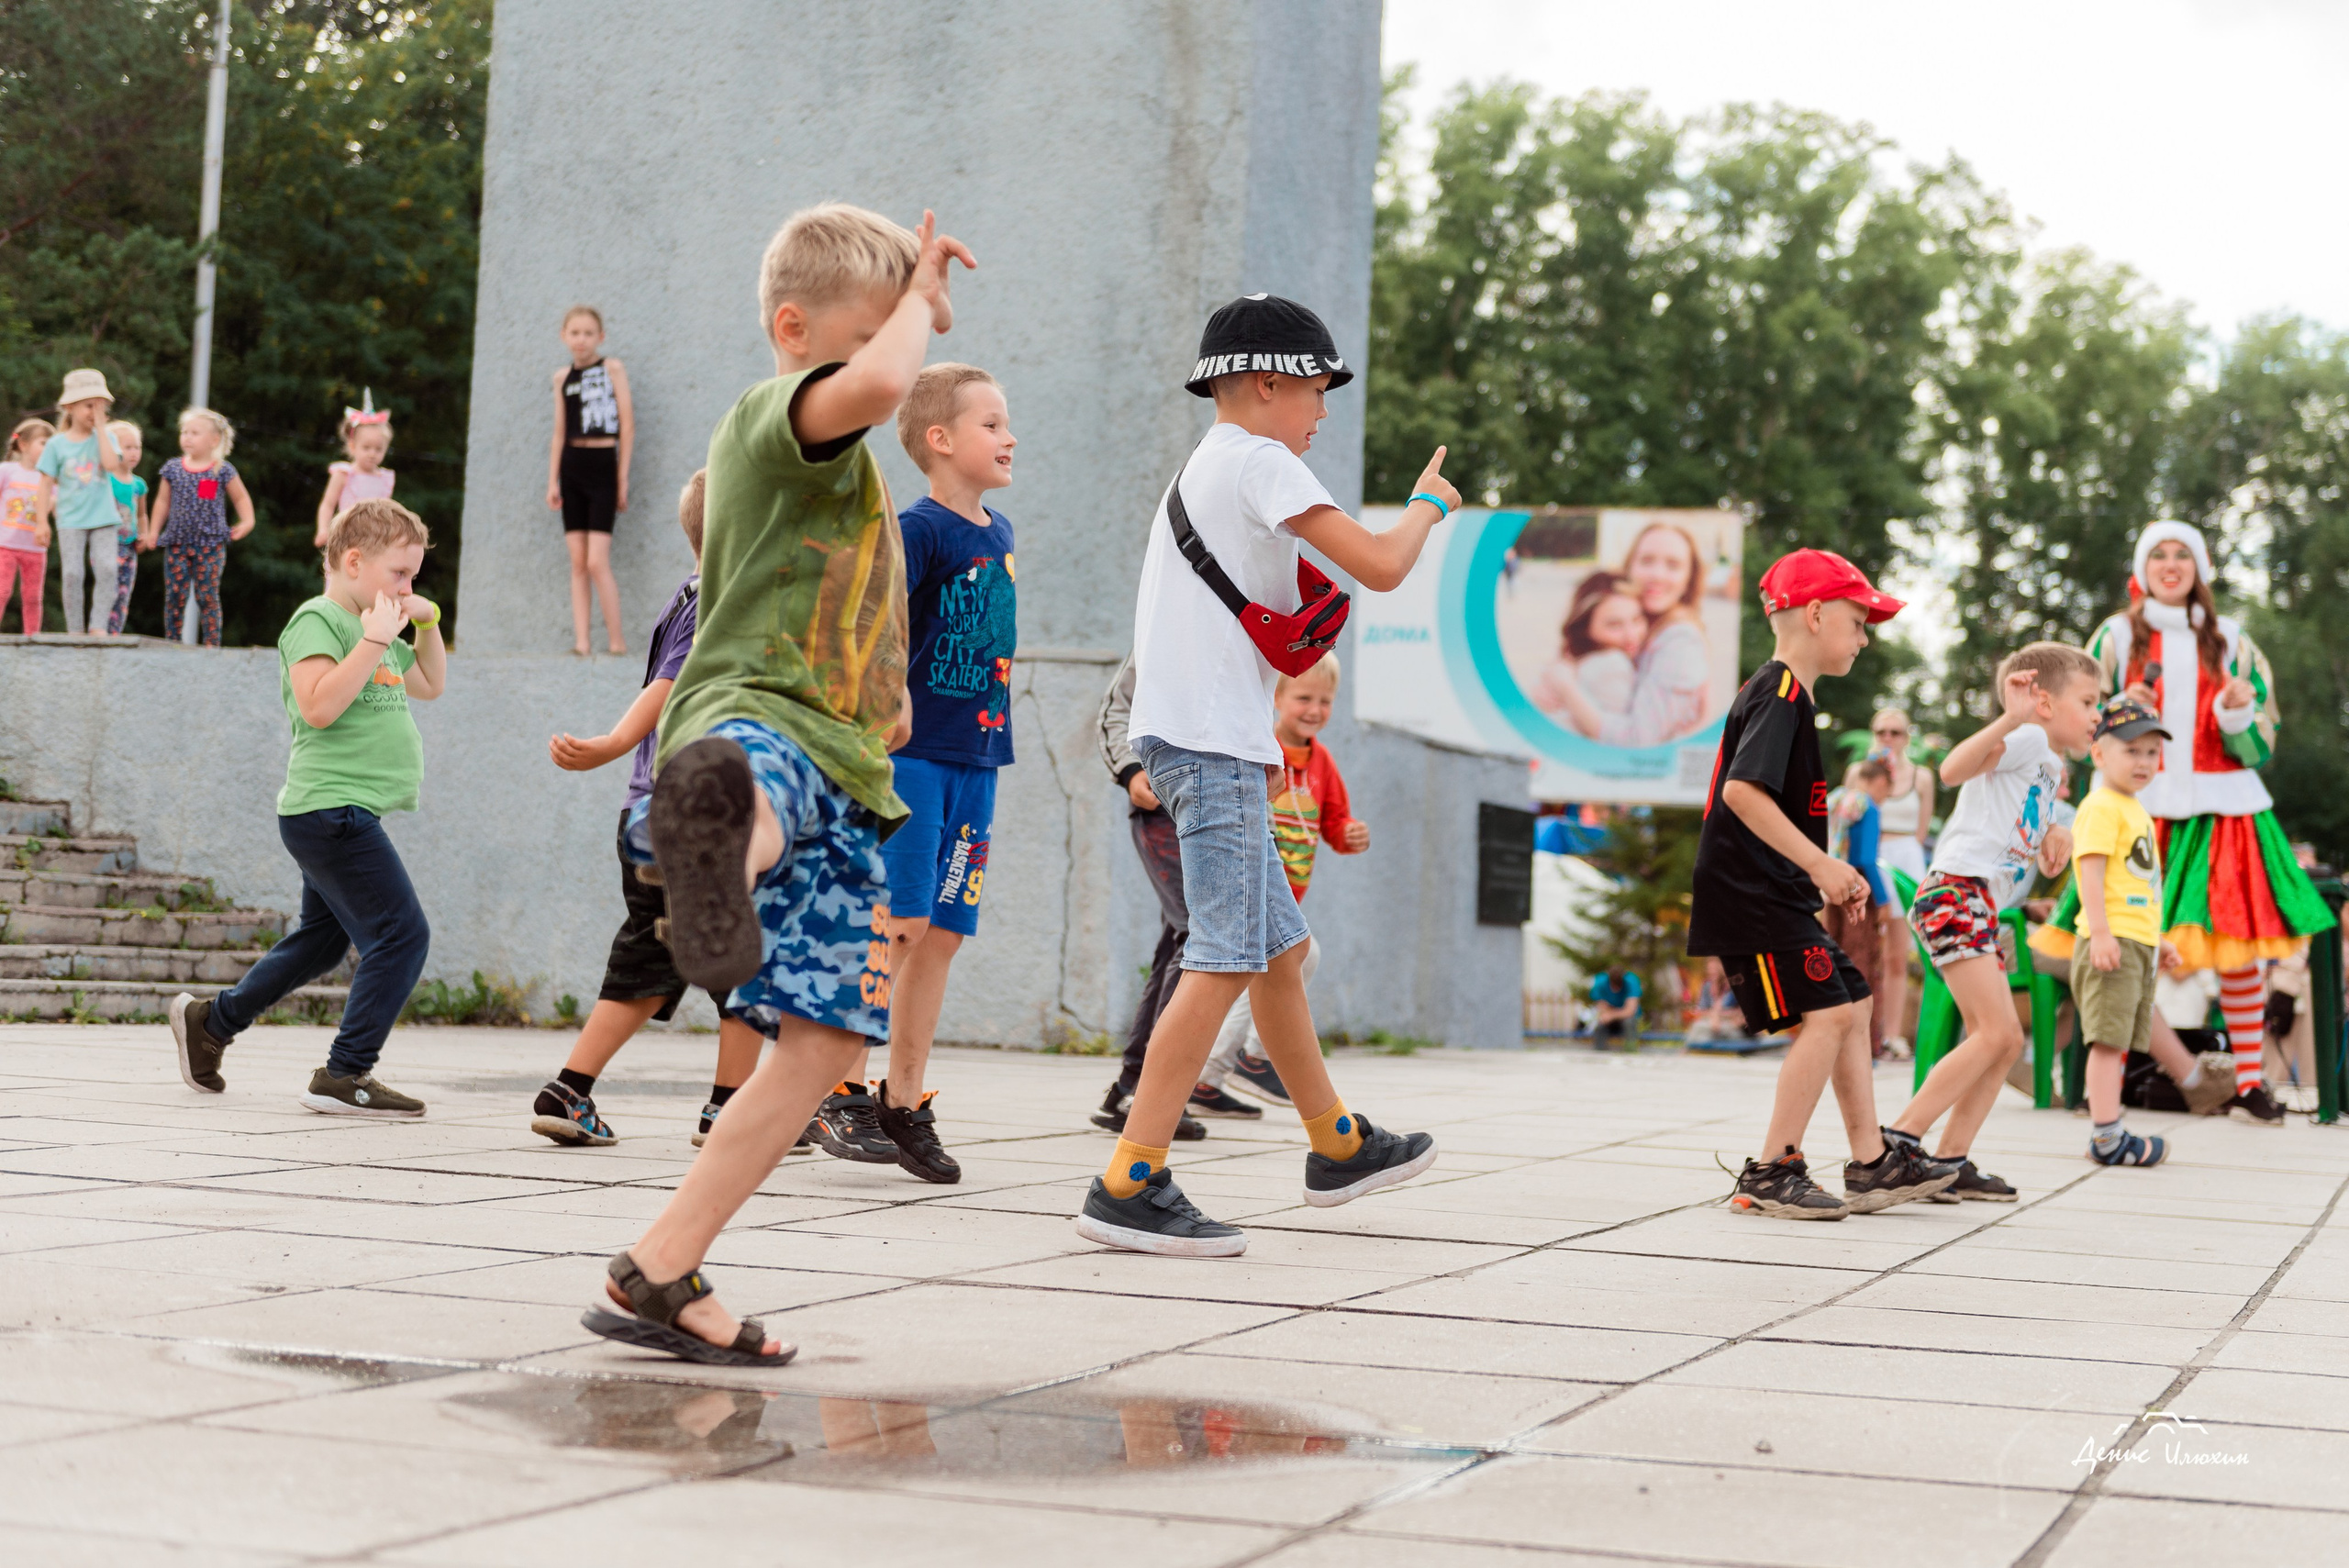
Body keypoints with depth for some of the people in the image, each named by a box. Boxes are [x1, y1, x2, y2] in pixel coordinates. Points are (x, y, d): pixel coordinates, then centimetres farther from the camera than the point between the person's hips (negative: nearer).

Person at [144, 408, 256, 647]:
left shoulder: (223, 470, -1)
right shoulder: (173, 468, 7)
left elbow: (241, 498, 10)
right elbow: (162, 501, 16)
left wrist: (246, 522, -5)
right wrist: (153, 531, 12)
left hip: (210, 543, -3)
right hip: (177, 542, 3)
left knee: (207, 595, -3)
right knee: (174, 595, 0)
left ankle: (212, 643, 1)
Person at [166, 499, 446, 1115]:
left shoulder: (373, 626, 18)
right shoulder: (317, 619, -11)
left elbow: (429, 686, 29)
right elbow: (319, 707, -25)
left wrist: (427, 622, 15)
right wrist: (375, 641, -24)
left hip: (343, 816, 11)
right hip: (330, 808, -11)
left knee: (320, 942, 21)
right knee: (401, 935, -12)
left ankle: (210, 1021, 34)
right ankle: (345, 1075, -9)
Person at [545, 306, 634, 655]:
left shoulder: (613, 369, -1)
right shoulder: (562, 378, 10)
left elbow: (627, 426, -2)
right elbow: (559, 433, 12)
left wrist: (623, 479, -5)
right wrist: (552, 482, 6)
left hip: (603, 467, -4)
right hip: (571, 469, 4)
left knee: (597, 562, -11)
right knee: (577, 563, 1)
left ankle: (617, 642, -3)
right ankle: (581, 642, 1)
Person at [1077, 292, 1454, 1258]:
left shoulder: (1198, 471, 22)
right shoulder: (1259, 461, -7)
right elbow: (1381, 567, -14)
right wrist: (1428, 503, 5)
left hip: (1194, 740, 10)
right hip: (1213, 742, -10)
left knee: (1278, 950, 19)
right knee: (1224, 961, -14)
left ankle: (1337, 1146, 32)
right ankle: (1128, 1189, -18)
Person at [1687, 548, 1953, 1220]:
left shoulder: (1788, 696, 19)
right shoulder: (1780, 693, -13)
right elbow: (1742, 790, -26)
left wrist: (1831, 874, 21)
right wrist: (1818, 862, -26)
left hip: (1775, 893, 11)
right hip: (1748, 891, -11)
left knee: (1850, 1006, 13)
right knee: (1826, 1013, -14)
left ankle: (1871, 1164, 18)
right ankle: (1770, 1173, -9)